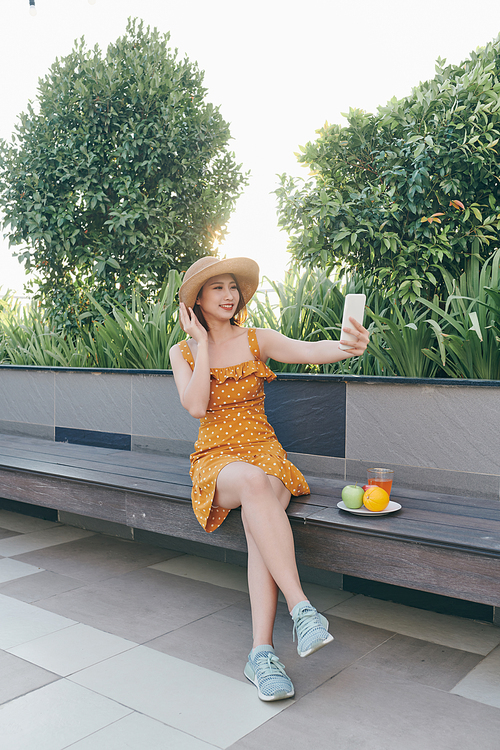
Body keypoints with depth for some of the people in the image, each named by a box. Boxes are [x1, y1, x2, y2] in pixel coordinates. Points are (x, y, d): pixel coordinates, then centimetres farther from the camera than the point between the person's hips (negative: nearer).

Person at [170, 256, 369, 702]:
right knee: (253, 482, -37)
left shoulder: (257, 340, 5)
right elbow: (195, 406, -11)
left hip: (264, 451, 1)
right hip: (216, 459, -1)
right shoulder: (183, 352, 7)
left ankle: (262, 652, -34)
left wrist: (349, 347, -34)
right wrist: (203, 344, -8)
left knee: (260, 522, -32)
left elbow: (310, 351, -13)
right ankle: (301, 609, -38)